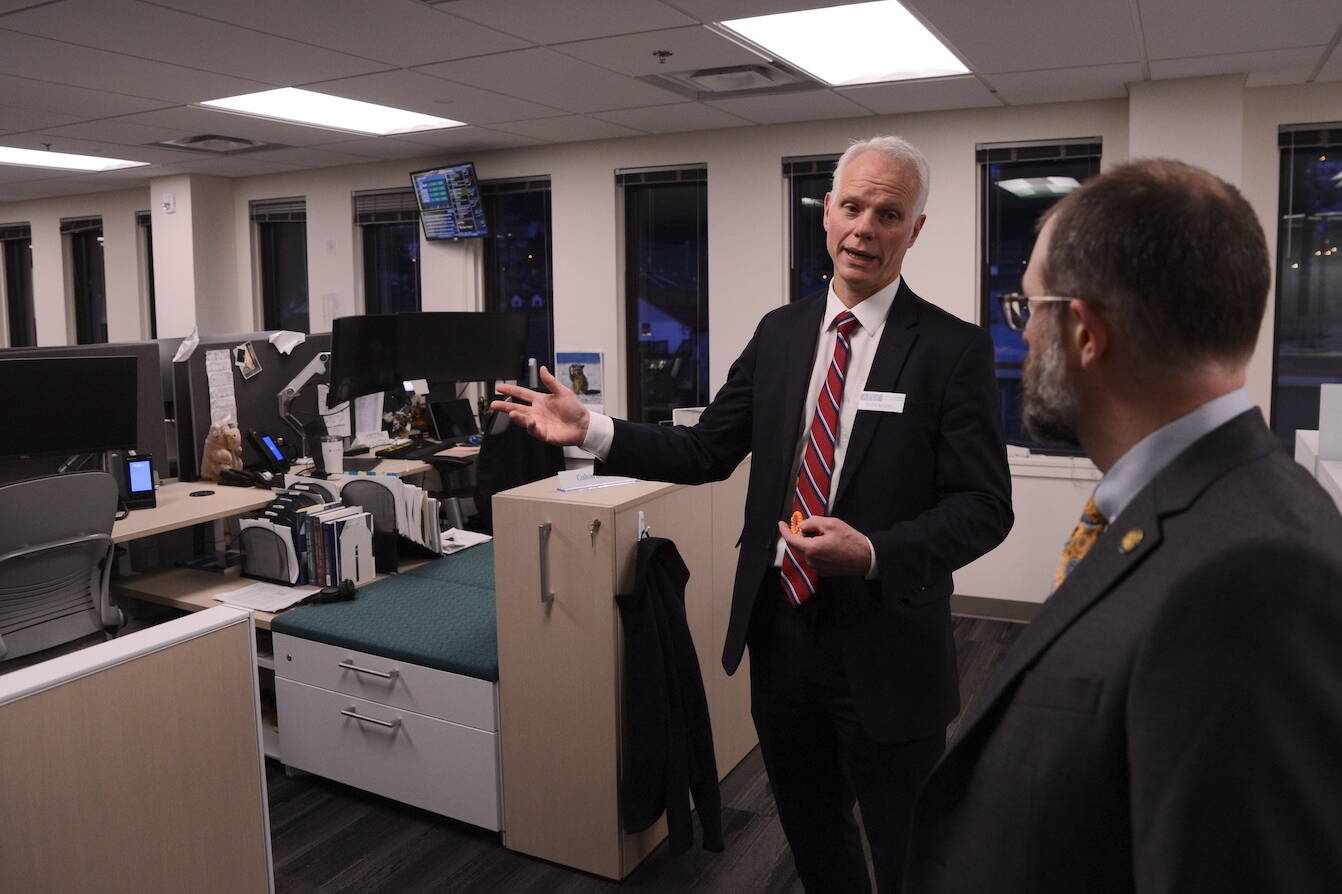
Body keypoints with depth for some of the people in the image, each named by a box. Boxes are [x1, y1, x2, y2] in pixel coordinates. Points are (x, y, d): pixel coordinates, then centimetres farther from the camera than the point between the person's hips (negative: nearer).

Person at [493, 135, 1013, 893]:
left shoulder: (955, 348, -10)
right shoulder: (780, 332, 4)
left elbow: (985, 506, -12)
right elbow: (708, 451, 4)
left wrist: (874, 553, -27)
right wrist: (591, 431, -5)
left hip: (883, 645, -4)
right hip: (780, 626, 5)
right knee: (809, 828, 24)